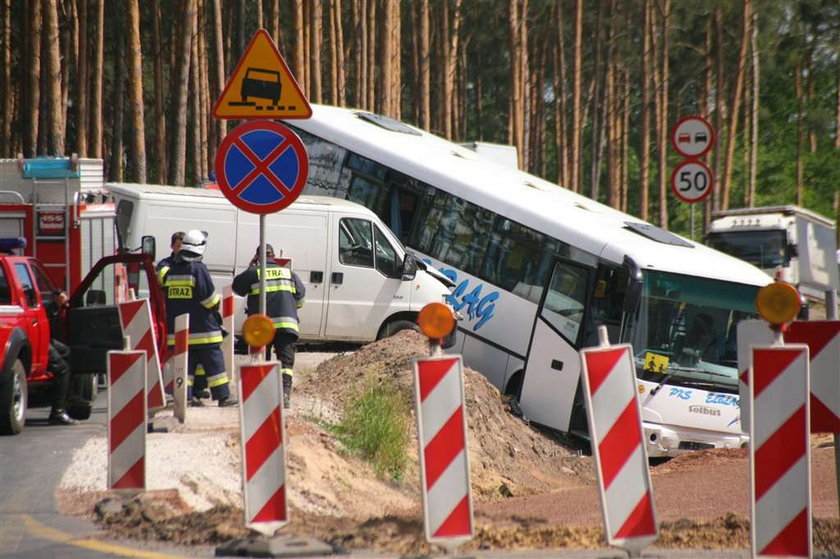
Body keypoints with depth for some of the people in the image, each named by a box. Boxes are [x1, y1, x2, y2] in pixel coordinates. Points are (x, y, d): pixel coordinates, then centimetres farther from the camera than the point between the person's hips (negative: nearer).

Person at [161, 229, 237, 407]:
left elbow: (165, 296, 14)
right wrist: (216, 303, 6)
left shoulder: (171, 271, 8)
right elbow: (209, 298, -15)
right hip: (203, 330, -6)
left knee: (185, 363, 7)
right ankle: (223, 396, 3)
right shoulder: (198, 269, -13)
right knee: (214, 362, 1)